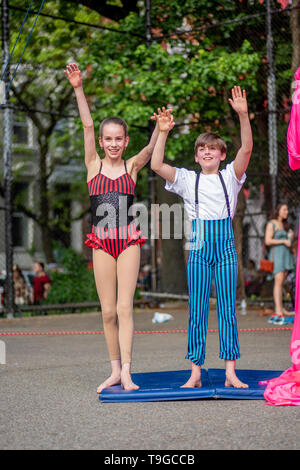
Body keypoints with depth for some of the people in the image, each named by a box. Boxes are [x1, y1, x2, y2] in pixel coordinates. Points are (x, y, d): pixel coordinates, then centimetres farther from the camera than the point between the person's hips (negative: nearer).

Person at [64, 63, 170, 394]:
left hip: (128, 241, -1)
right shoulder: (93, 166, 5)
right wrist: (78, 89, -9)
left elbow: (150, 149, -12)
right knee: (108, 311, 4)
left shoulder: (132, 166, 6)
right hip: (101, 242, 1)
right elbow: (87, 125, -2)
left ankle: (126, 370, -5)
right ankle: (115, 370, 13)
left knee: (124, 308, -6)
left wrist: (161, 129, -31)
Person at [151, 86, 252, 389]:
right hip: (199, 248, 0)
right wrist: (163, 133, -11)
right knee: (197, 311, 0)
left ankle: (230, 372, 4)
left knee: (227, 309, 1)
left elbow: (246, 149, -7)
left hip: (225, 248, 0)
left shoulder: (230, 177, 8)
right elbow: (156, 165, -4)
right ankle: (195, 373, 5)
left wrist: (243, 115, -18)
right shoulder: (187, 180, 9)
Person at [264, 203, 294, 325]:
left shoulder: (285, 225, 20)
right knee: (278, 281, -17)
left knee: (281, 283, 4)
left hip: (286, 255, 7)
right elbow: (267, 241, -11)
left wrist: (291, 237, 5)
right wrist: (284, 241, -14)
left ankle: (279, 311, 7)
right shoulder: (271, 224, -2)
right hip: (276, 254, -7)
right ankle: (279, 312, -24)